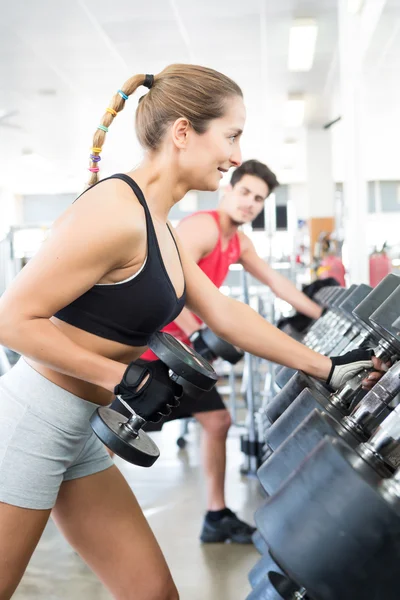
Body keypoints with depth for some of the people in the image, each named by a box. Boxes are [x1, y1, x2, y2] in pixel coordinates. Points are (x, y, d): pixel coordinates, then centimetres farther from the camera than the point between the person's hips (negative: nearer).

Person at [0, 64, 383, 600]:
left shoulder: (157, 226, 10)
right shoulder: (115, 211, -20)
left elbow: (224, 314, 12)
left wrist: (326, 369, 12)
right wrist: (123, 378, -19)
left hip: (76, 434, 9)